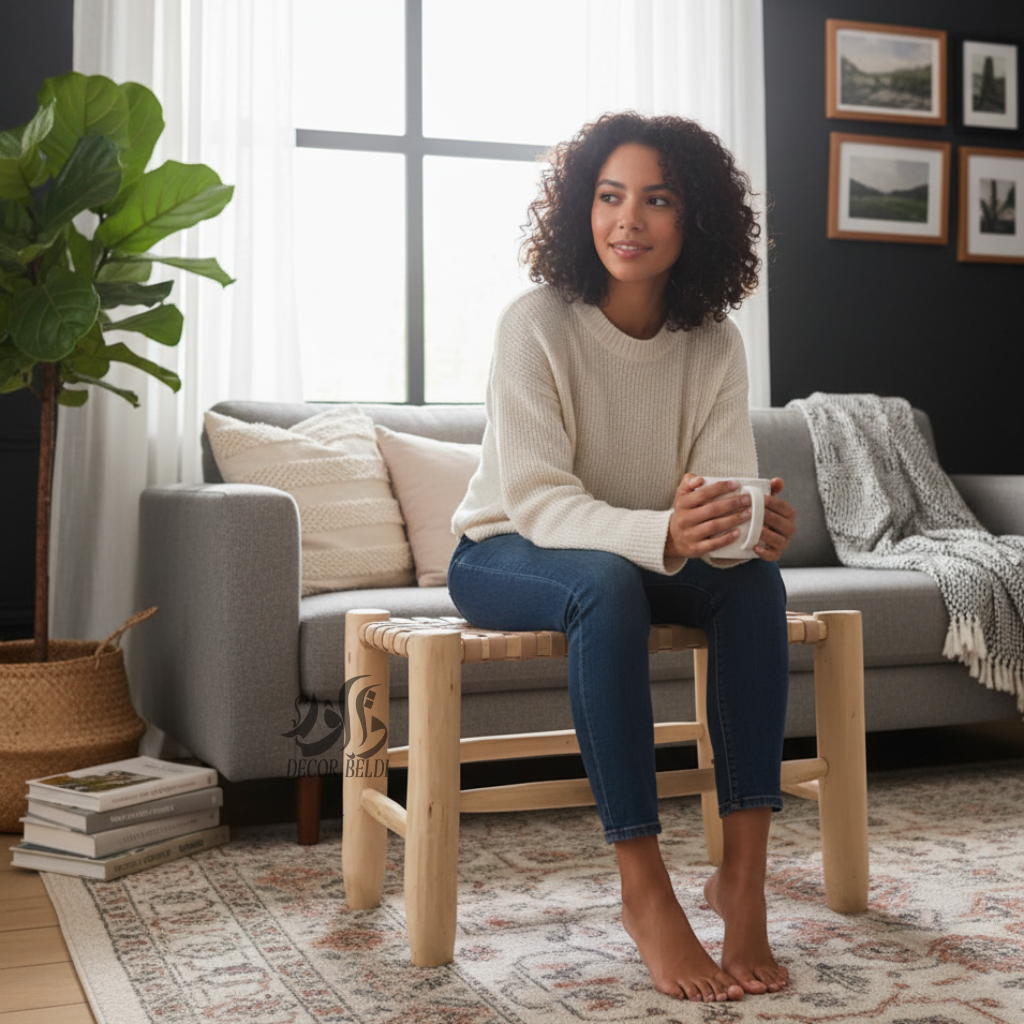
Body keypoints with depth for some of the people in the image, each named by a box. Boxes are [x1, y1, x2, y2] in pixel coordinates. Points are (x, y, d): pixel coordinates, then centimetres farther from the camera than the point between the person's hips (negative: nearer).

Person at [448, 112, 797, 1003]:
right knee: (609, 583, -37)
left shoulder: (713, 342, -6)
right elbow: (537, 501, -27)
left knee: (755, 577, -25)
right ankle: (644, 889, -33)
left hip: (647, 559, 4)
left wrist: (755, 523, -40)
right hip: (507, 555, -4)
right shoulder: (537, 324, -19)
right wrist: (662, 534, -45)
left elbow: (727, 484, -14)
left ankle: (744, 872, -26)